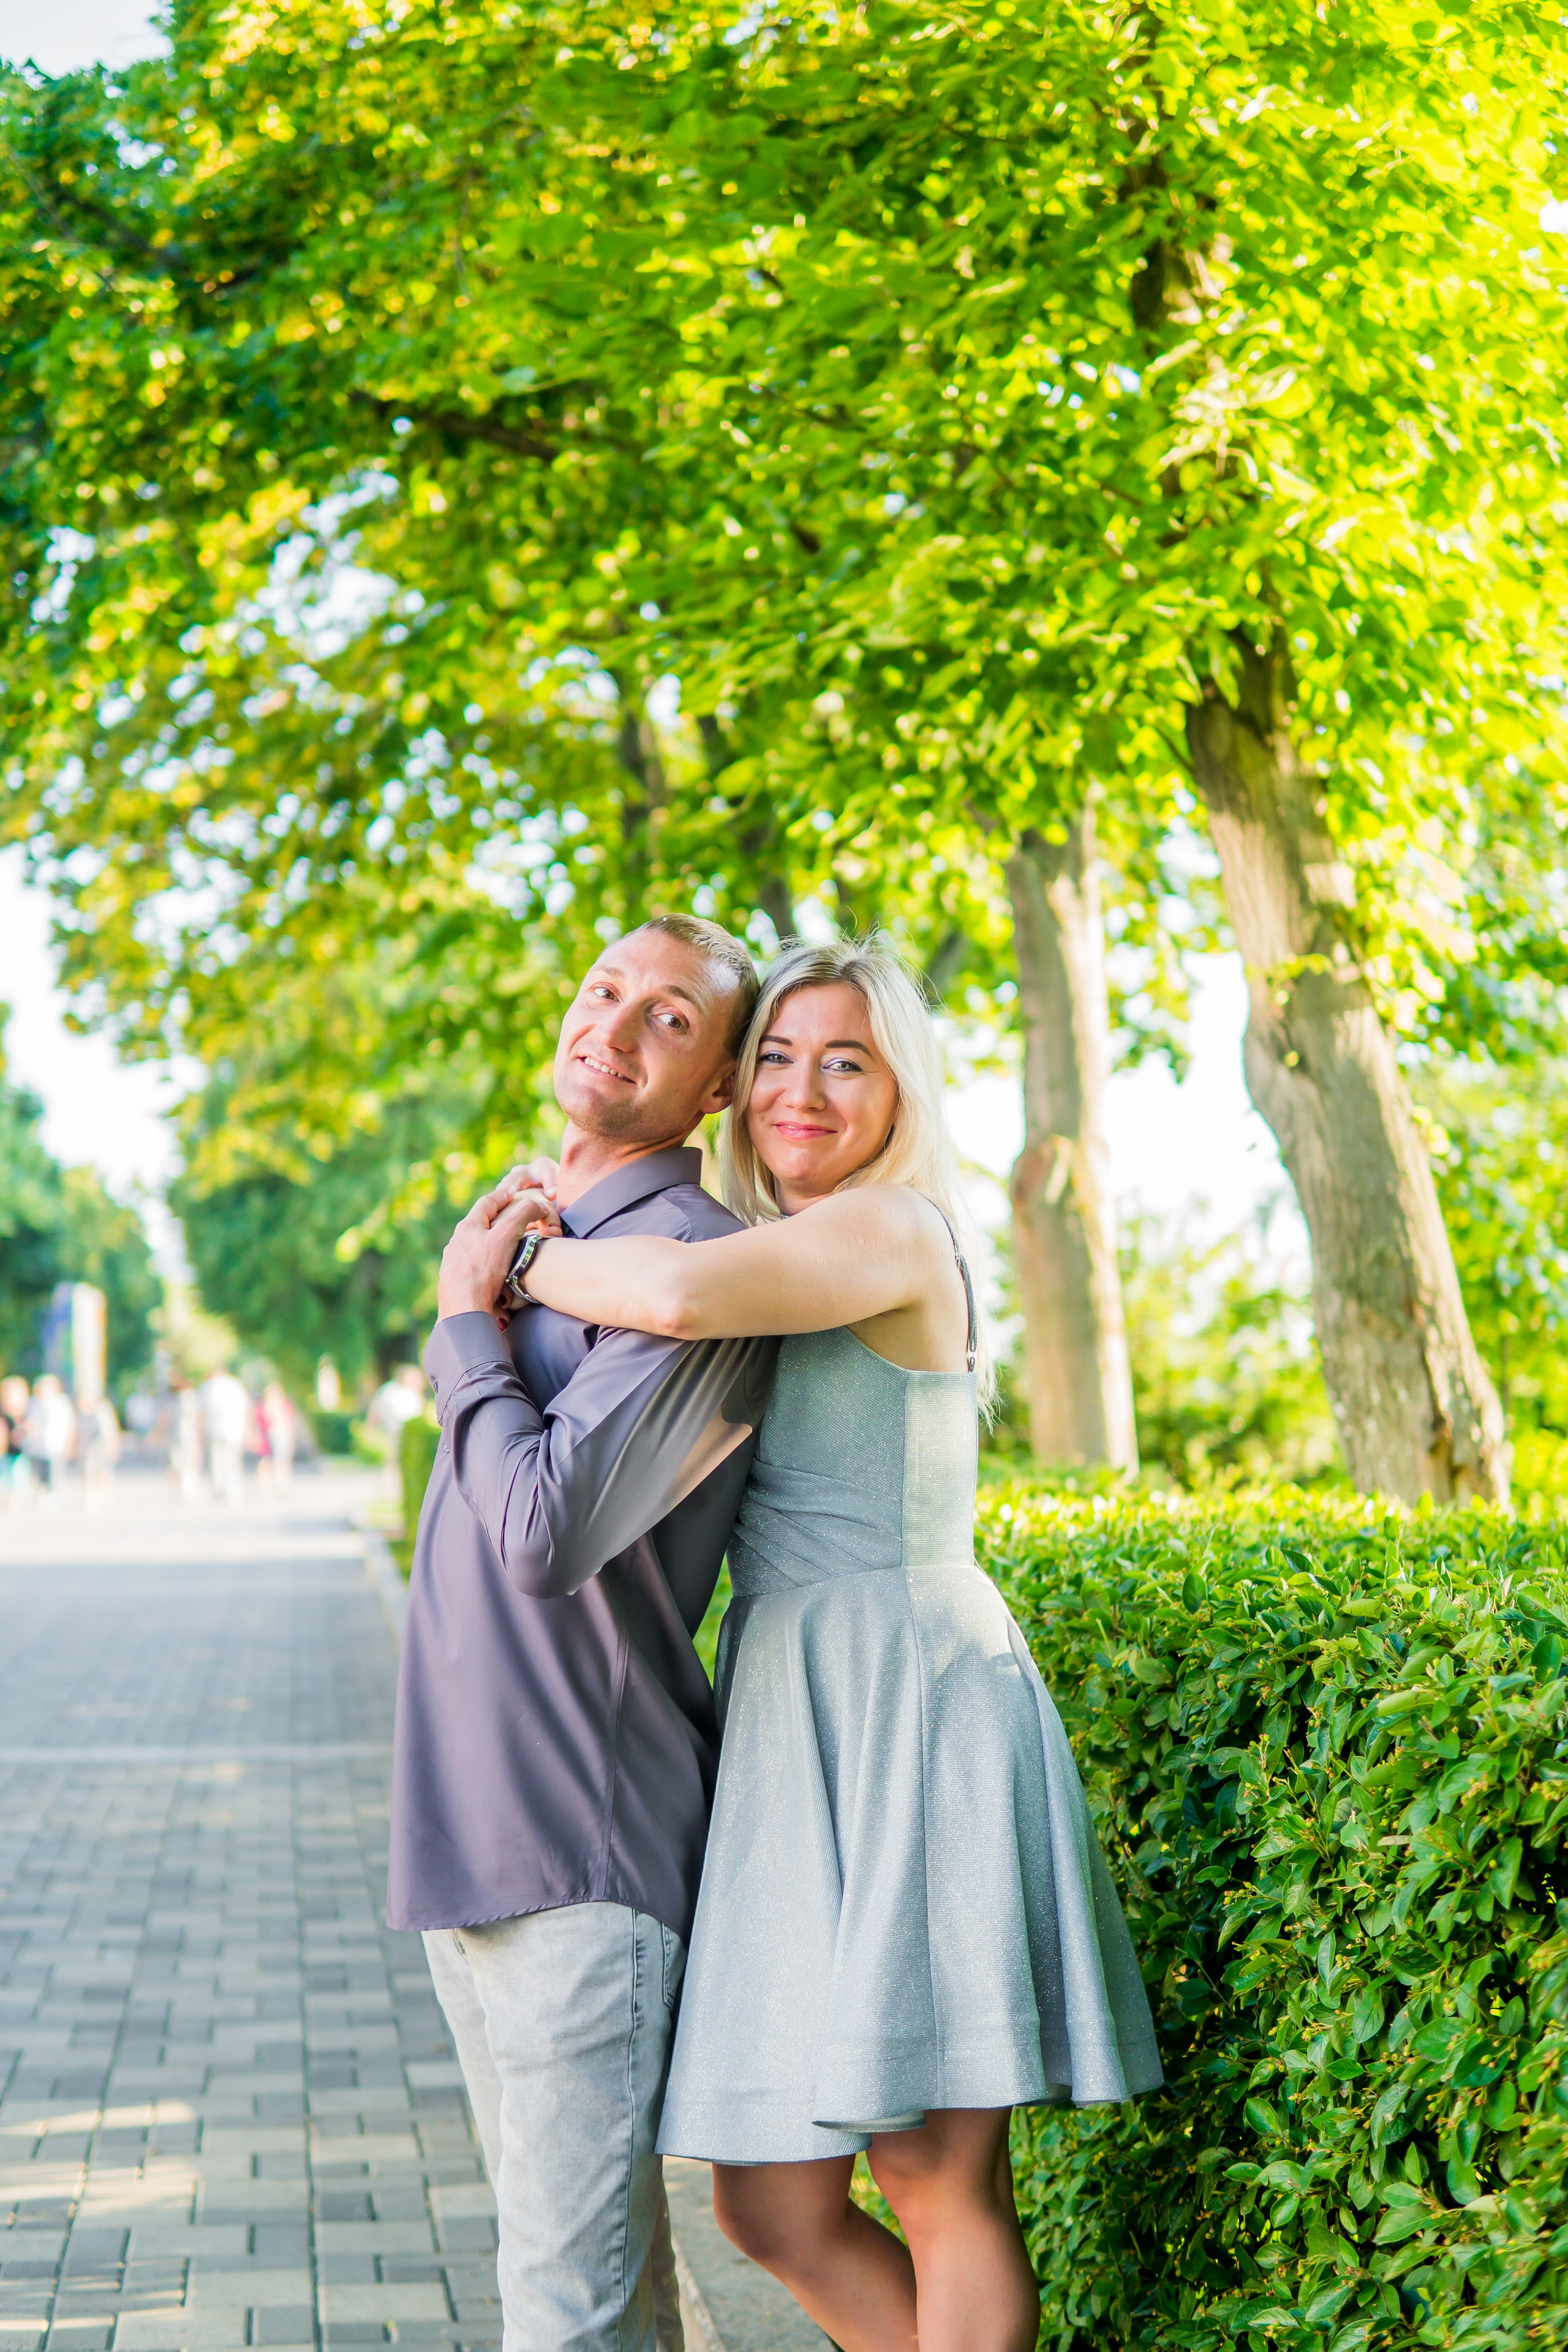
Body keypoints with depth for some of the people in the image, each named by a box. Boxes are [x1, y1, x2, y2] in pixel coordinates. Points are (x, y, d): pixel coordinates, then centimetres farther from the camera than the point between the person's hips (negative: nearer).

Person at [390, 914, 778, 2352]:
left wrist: (469, 1325, -13)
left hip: (586, 1854, -9)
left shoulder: (693, 1266, -15)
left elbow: (549, 1531, -25)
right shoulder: (533, 1241, 15)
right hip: (468, 1840, 9)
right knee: (580, 2232, 17)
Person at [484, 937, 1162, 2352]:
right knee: (772, 2205, 6)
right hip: (797, 1736, 9)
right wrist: (564, 1219, 17)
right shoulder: (788, 1270, 19)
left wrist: (525, 1261, -9)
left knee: (937, 2177, -5)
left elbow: (685, 1296, -27)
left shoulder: (894, 1231, -9)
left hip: (912, 1715, -9)